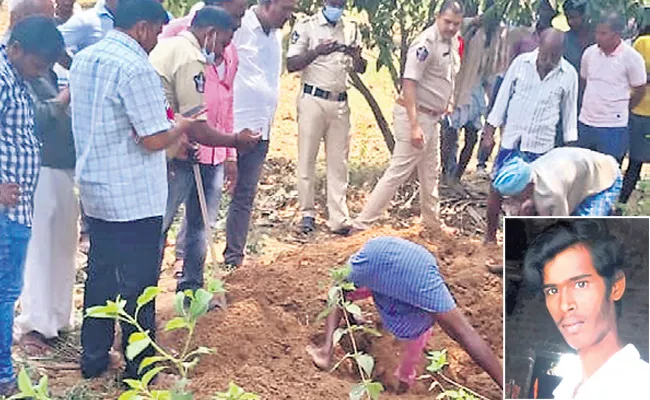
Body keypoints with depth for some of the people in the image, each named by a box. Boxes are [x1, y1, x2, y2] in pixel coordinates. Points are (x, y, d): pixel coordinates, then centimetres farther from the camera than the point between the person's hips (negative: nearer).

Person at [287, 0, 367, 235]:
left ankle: (339, 218, 2)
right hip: (312, 100, -3)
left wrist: (356, 54, -11)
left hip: (340, 103, 3)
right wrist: (317, 51, -21)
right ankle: (307, 213, 10)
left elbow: (361, 69, 12)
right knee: (307, 158, 0)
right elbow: (291, 64, -6)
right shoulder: (306, 27, -1)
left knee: (339, 161, 1)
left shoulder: (351, 29, 11)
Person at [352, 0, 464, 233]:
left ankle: (432, 222, 36)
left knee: (431, 173, 20)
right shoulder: (426, 43, -20)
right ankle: (361, 225, -8)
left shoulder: (452, 42, 7)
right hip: (415, 115, -9)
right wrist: (414, 126, -31)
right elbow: (409, 83, -26)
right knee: (399, 171, -10)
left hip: (433, 117, 9)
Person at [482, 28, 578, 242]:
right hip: (511, 139, 1)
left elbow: (569, 112, 5)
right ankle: (490, 236, 21)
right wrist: (489, 132, 2)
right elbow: (503, 97, 2)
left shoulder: (569, 75, -4)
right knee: (496, 188, 5)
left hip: (541, 145, -1)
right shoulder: (521, 62, -5)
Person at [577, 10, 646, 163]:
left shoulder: (632, 58, -11)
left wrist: (620, 110, 8)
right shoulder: (589, 52, 1)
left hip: (613, 127, -5)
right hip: (585, 123, 5)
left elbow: (639, 91, 0)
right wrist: (592, 106, 14)